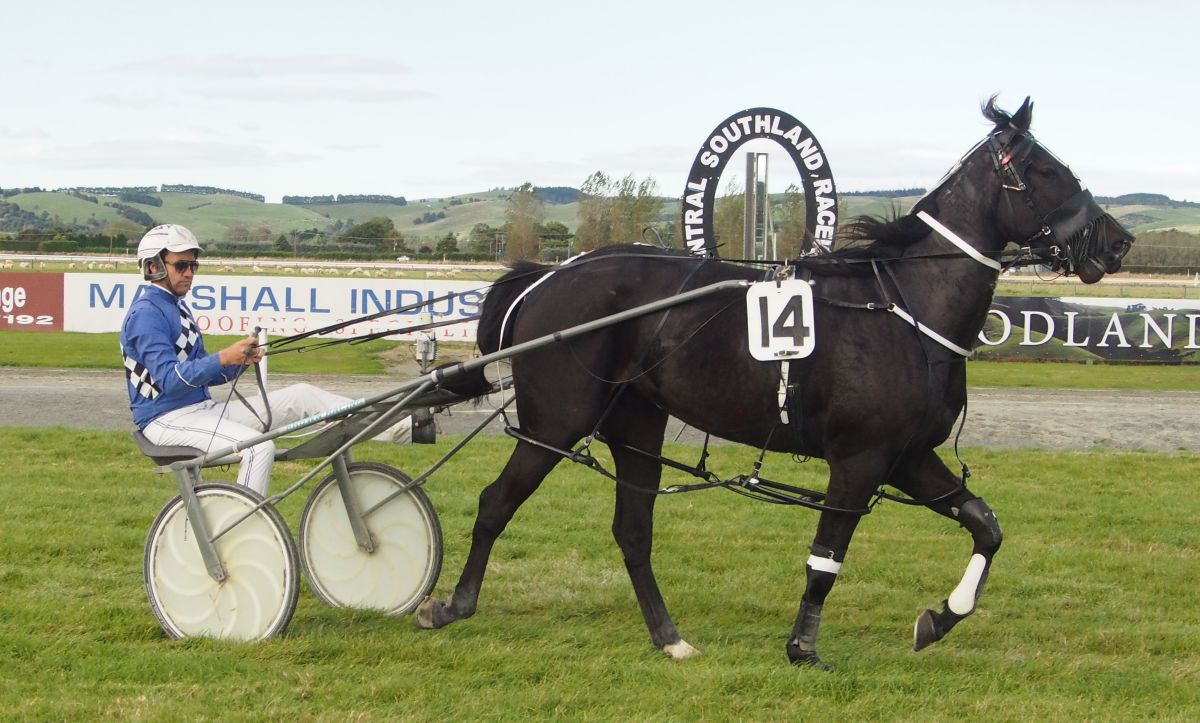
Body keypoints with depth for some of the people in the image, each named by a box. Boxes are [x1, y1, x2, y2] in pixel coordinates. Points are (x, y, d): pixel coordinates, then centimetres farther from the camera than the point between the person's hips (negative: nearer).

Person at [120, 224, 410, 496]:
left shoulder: (175, 306, 19)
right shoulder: (146, 313, -13)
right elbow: (169, 380, -24)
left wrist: (240, 360, -2)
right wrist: (223, 358, -31)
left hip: (201, 407, 9)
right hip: (167, 419, -9)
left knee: (301, 396, 0)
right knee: (259, 448, -32)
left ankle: (396, 427, -5)